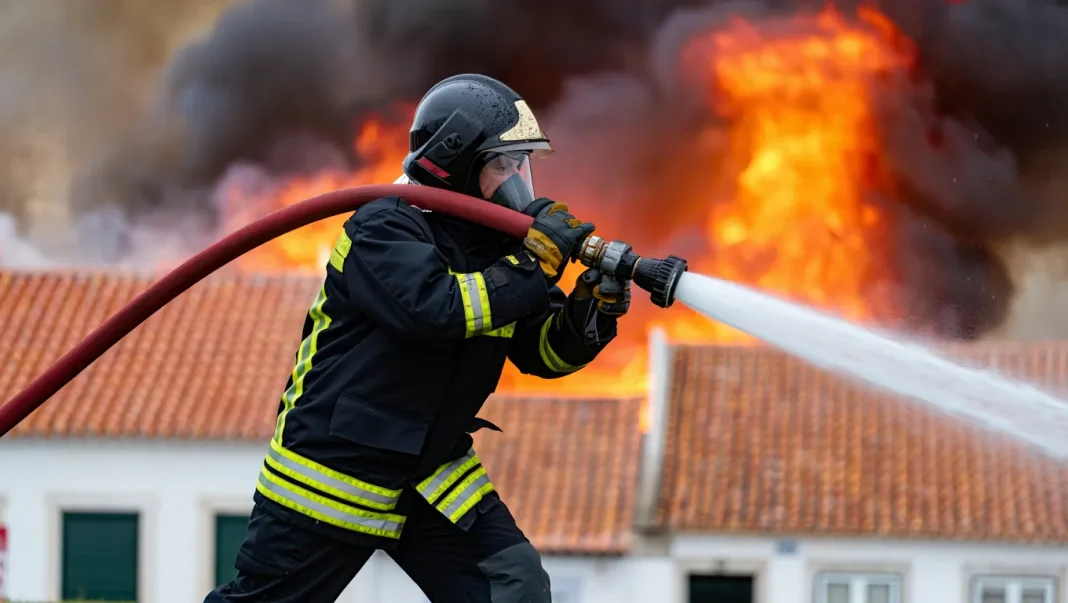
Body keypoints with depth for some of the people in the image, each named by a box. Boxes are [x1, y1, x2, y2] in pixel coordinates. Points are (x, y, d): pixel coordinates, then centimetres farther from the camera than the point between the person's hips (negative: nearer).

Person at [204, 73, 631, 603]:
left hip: (434, 471, 6)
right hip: (331, 470, -6)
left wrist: (589, 313, -17)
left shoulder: (497, 245, 4)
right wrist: (534, 264, -31)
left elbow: (542, 351, 3)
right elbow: (436, 308, -35)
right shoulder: (384, 229, -18)